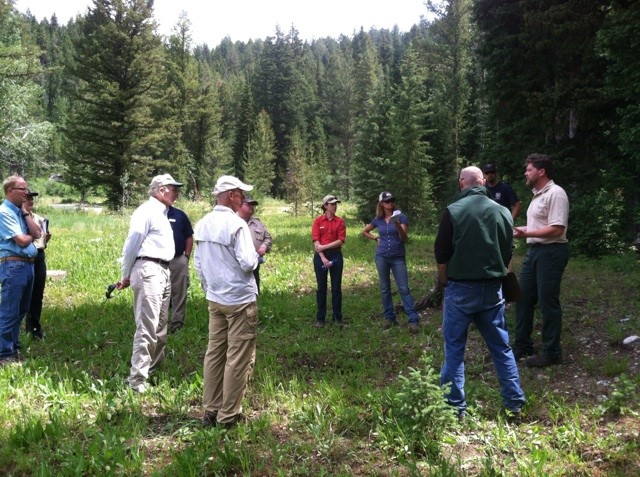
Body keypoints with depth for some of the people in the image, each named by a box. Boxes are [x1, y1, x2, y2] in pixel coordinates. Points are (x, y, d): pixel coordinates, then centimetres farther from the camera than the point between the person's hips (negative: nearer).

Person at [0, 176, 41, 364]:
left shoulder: (21, 211, 15)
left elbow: (37, 233, 5)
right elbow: (22, 241, -17)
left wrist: (26, 213, 1)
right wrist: (31, 236, 4)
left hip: (28, 265, 9)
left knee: (21, 311, 17)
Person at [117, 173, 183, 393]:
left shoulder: (161, 213, 19)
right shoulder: (146, 211, -11)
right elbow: (131, 244, -11)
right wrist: (126, 276, -3)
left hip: (163, 272, 10)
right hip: (149, 271, -10)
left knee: (160, 328, 18)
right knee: (147, 328, -10)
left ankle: (153, 369, 31)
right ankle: (137, 381, -6)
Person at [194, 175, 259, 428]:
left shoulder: (202, 224, 6)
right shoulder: (236, 224, -17)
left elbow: (197, 263, 13)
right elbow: (248, 264, -19)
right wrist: (255, 257, 2)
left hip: (214, 299, 8)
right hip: (240, 299, -7)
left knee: (215, 353, 13)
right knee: (239, 358, 1)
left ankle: (211, 410, 20)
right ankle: (229, 415, 8)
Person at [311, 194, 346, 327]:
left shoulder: (340, 221, 3)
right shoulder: (318, 220, 0)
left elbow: (341, 241, -5)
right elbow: (316, 241, -6)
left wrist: (324, 247, -13)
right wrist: (323, 258, -14)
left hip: (336, 256, 1)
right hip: (320, 256, -1)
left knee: (336, 287, 5)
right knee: (321, 287, 5)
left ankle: (337, 317, 14)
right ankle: (320, 318, 12)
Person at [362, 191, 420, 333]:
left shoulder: (400, 217, -5)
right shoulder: (378, 219, 4)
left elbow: (404, 238, -15)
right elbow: (365, 231, 21)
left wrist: (398, 226, -33)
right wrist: (376, 238, 6)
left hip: (398, 258, -3)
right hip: (381, 257, 3)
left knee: (404, 289, -8)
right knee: (385, 289, 8)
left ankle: (413, 320, -10)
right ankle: (389, 318, 17)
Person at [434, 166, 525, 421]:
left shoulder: (454, 211, -10)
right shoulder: (502, 212, 3)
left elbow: (441, 253, -7)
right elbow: (507, 252, 10)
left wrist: (444, 281, 8)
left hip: (461, 288, -4)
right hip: (492, 289, 4)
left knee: (454, 350, 5)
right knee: (501, 348, 13)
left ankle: (455, 408, 8)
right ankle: (514, 405, 17)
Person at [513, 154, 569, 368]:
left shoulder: (555, 193, -16)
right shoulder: (538, 194, 16)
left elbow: (557, 229, -23)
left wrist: (526, 233, -22)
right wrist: (521, 230, 10)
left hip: (551, 252, -10)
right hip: (534, 251, 10)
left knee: (547, 302, -3)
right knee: (523, 298, 13)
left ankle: (552, 353, 8)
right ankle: (522, 346, 25)